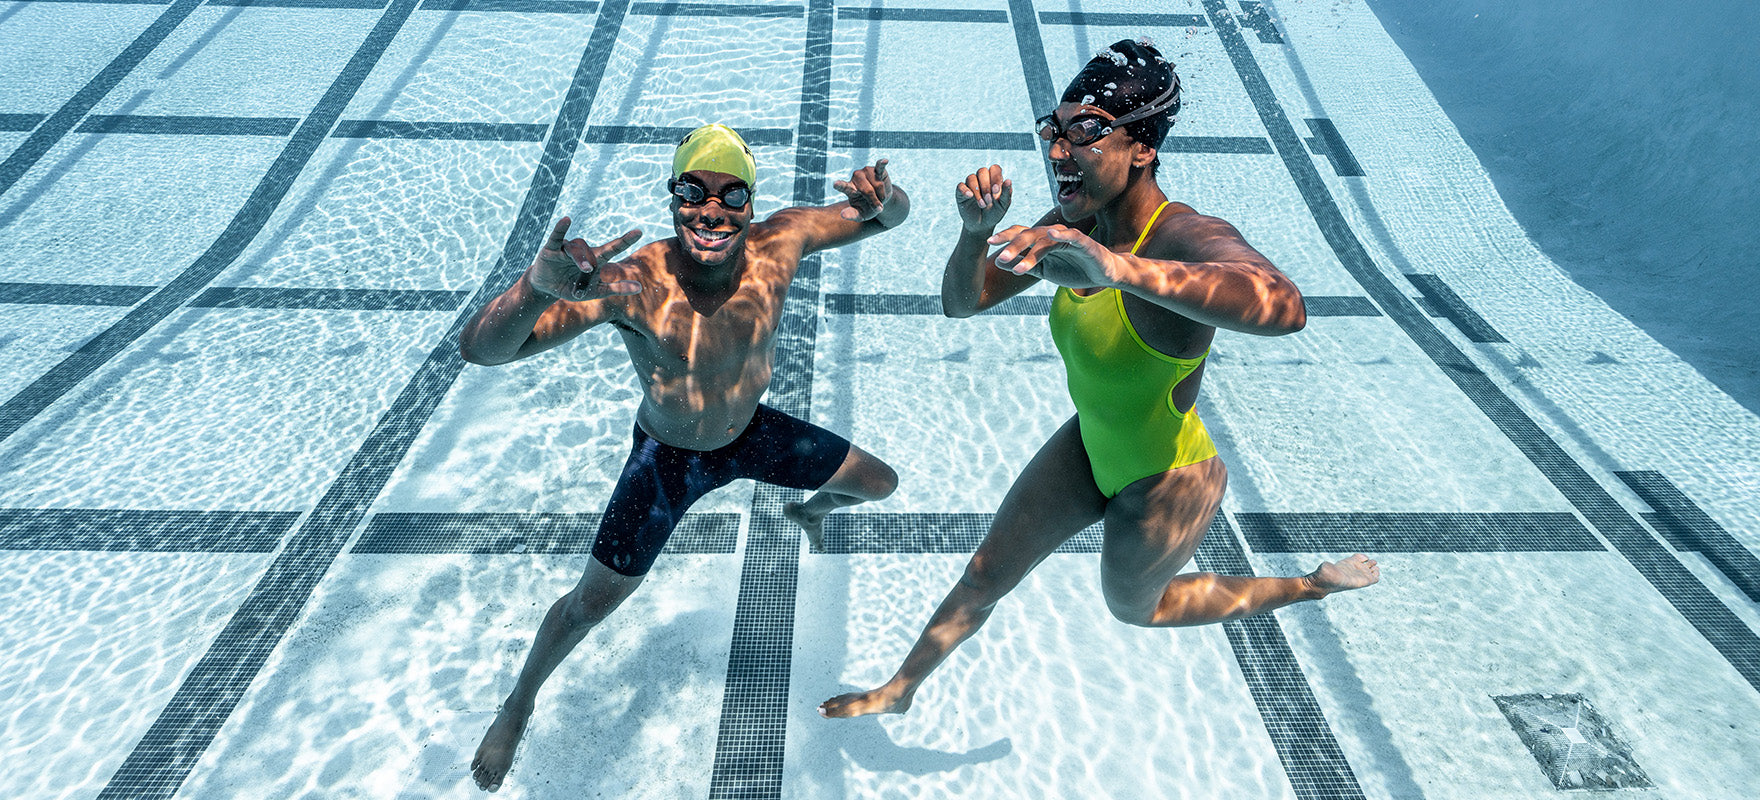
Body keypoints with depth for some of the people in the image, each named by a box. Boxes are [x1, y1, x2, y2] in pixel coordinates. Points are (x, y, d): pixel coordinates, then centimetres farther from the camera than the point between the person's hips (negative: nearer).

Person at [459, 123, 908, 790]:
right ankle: (519, 703, 39)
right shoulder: (631, 283, -36)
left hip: (752, 434, 4)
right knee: (590, 604, 5)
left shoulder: (780, 242, -25)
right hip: (667, 458, -3)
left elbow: (891, 217, -13)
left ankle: (809, 510, 52)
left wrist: (884, 200, -40)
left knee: (880, 484, 15)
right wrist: (539, 284, -65)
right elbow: (479, 349, -42)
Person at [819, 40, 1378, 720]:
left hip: (1165, 483, -6)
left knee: (1134, 606, 25)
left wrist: (1122, 269, -70)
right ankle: (900, 690, 43)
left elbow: (1283, 306, -56)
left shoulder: (1189, 238, -33)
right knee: (984, 575, 17)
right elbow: (962, 303, -6)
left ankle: (1318, 585, 47)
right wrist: (976, 231, -27)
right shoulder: (1075, 227, -12)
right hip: (1089, 447, 6)